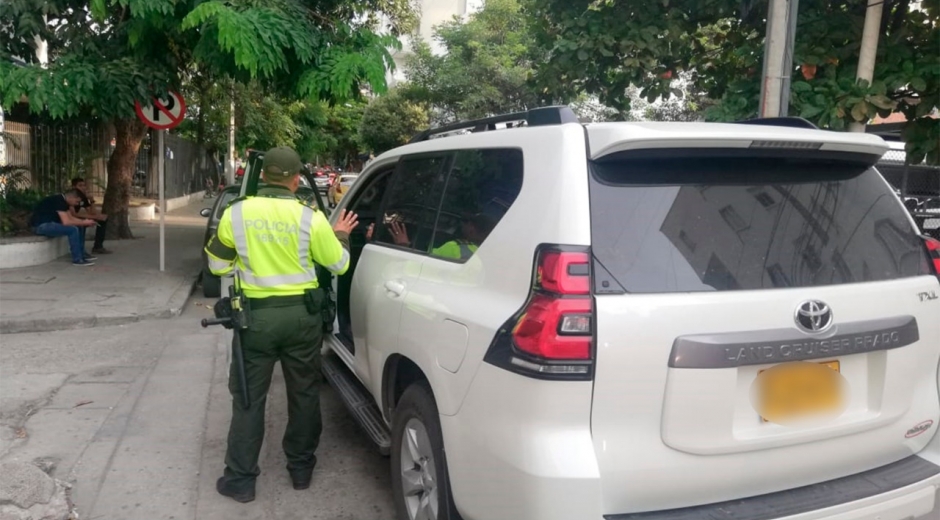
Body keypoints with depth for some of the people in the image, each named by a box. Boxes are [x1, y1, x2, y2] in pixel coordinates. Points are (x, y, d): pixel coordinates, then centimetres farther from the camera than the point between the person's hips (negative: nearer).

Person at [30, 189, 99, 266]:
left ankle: (81, 253, 12)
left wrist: (85, 221, -2)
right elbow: (66, 222, -29)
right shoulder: (59, 201, -22)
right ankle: (77, 259, -19)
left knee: (80, 227, 8)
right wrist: (84, 223, -19)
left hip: (50, 223, 10)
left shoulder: (63, 200, 8)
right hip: (41, 225, -10)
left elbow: (70, 218, 12)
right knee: (73, 229, -26)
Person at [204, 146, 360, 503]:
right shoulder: (310, 217, -8)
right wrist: (340, 236, 20)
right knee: (304, 394, 16)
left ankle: (240, 478, 17)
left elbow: (218, 265, 6)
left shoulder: (236, 214, -5)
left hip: (255, 315, 0)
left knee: (248, 398, 11)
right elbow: (339, 264, 2)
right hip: (301, 314, 0)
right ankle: (301, 469, 28)